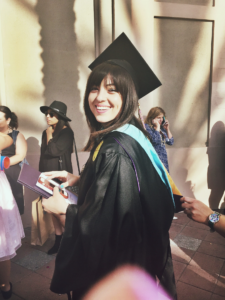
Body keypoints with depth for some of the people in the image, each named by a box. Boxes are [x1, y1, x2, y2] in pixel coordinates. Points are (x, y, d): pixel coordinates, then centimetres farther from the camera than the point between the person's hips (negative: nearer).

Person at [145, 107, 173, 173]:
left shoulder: (161, 128, 12)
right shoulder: (146, 127, -8)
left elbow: (171, 142, 16)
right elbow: (155, 140, -22)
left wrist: (167, 128, 7)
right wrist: (157, 126, -11)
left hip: (164, 159, 7)